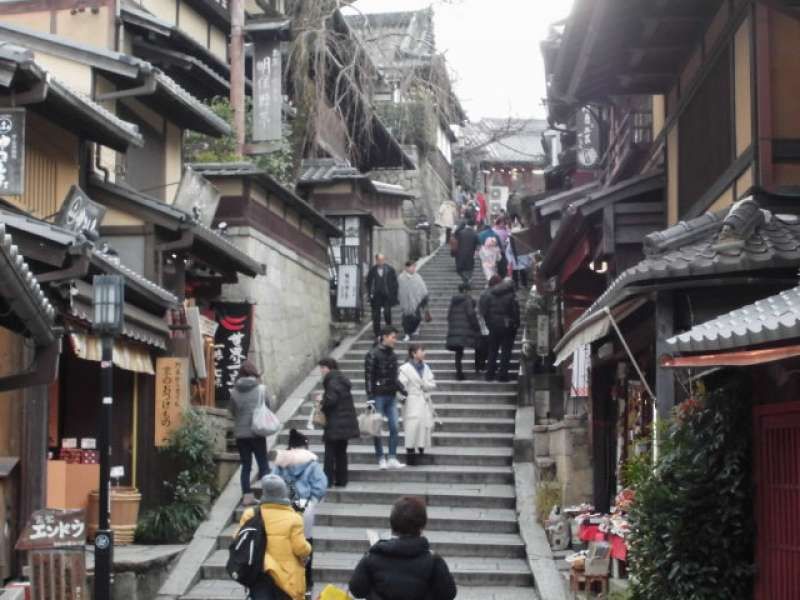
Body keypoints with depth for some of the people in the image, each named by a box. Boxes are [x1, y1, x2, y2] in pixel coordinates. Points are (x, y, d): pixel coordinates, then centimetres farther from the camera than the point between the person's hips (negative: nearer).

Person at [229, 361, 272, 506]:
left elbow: (231, 410, 3)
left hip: (240, 433, 2)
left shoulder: (235, 391, -4)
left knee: (246, 465, 10)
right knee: (263, 464, 8)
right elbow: (270, 406, 0)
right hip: (257, 432, -2)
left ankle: (247, 496, 10)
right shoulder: (261, 389, -9)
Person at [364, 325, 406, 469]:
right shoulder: (373, 355, -8)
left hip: (391, 397, 6)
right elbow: (368, 377, -11)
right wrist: (370, 397, -16)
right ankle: (381, 459, 8)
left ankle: (392, 458, 5)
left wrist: (403, 391, 11)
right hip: (378, 396, -6)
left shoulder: (392, 355, 11)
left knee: (394, 427, 1)